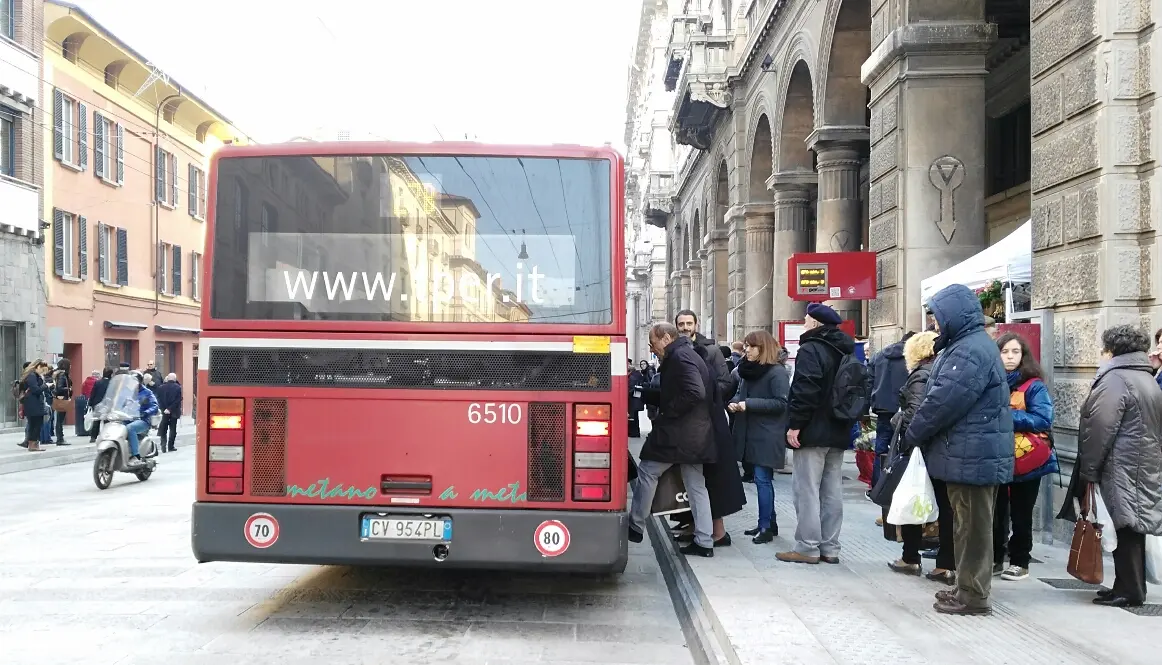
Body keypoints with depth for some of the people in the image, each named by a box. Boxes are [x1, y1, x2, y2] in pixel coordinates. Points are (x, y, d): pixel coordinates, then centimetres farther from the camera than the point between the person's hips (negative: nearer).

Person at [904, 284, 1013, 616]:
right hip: (971, 454, 11)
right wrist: (916, 429, 11)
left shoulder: (970, 350, -19)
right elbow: (943, 397, 20)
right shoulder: (968, 345, 17)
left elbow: (943, 401, -23)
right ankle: (969, 587, 27)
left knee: (972, 527, -2)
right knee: (969, 525, 17)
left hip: (971, 456, -11)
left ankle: (973, 595, 5)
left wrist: (913, 434, -9)